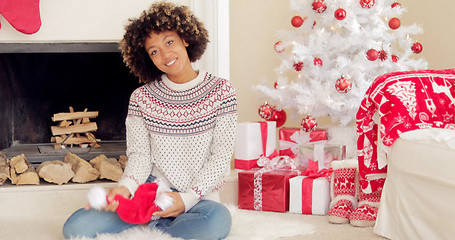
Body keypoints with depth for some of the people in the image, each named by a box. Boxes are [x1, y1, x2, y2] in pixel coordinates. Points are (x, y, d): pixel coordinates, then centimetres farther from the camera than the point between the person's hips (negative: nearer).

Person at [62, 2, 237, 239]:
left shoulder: (221, 91, 0)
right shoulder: (142, 98, 6)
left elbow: (221, 157, -2)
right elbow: (139, 156, 3)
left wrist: (187, 198, -15)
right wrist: (125, 187, -20)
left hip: (199, 196, -1)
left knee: (217, 218, -40)